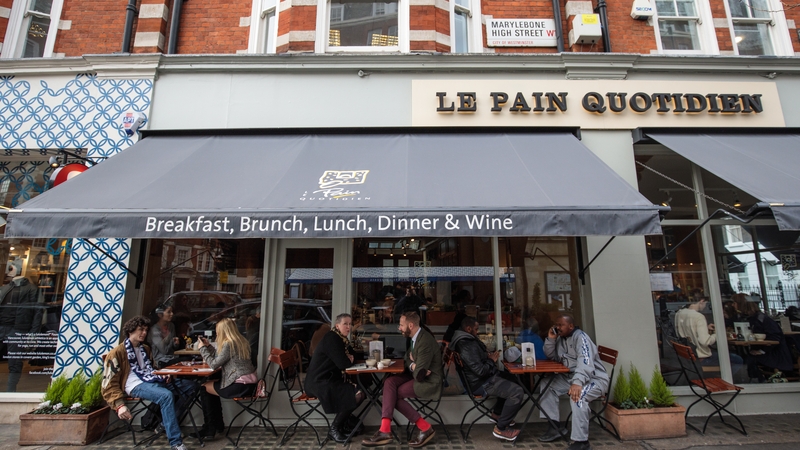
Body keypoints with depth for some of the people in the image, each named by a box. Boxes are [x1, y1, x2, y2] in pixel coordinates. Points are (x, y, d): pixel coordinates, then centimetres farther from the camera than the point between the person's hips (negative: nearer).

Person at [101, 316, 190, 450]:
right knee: (166, 396, -36)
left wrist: (162, 375, 10)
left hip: (151, 381, 8)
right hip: (136, 385, -8)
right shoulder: (117, 353, -2)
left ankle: (166, 424, -3)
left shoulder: (145, 349, 21)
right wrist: (119, 405, -23)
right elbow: (110, 384, -8)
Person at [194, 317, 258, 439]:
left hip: (241, 386, -9)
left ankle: (210, 428, 19)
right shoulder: (240, 341, 12)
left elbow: (214, 364, -11)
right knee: (211, 384, 26)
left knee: (204, 388, 11)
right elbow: (219, 358, 21)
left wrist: (202, 348, -1)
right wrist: (208, 346, 20)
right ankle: (218, 424, 32)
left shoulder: (228, 344, -15)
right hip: (249, 383, 9)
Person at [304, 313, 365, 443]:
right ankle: (334, 429, -4)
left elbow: (350, 357, 15)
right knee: (356, 396, -20)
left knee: (360, 393, 5)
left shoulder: (342, 339, 11)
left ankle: (340, 426, 15)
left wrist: (349, 359, -8)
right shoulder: (331, 338, -19)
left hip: (330, 379, 10)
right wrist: (350, 360, -3)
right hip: (319, 382, -10)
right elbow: (343, 363, -25)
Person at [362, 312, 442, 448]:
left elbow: (419, 374, -26)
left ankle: (425, 428, -6)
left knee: (394, 394, -16)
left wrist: (413, 367, -4)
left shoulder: (425, 341, -25)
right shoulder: (416, 337, 5)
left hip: (429, 381, -9)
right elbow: (408, 358, 15)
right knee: (389, 382, -14)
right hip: (418, 374, 9)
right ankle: (385, 430, -21)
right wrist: (413, 365, -8)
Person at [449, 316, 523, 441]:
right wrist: (492, 360, -11)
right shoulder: (468, 346, -27)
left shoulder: (464, 340, 7)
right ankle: (501, 428, -6)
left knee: (512, 379, 25)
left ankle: (497, 413, 30)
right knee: (517, 392, -20)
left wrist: (488, 356, 3)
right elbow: (481, 371, -29)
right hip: (481, 383, -11)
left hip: (483, 378, 11)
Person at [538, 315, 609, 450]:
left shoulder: (580, 337, -18)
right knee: (548, 386, -4)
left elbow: (585, 361, -34)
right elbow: (551, 356, 16)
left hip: (594, 378, -9)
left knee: (577, 396, -35)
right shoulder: (561, 338, 8)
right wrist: (550, 339, -2)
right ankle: (555, 427, 4)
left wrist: (577, 382, -49)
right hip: (571, 376, 9)